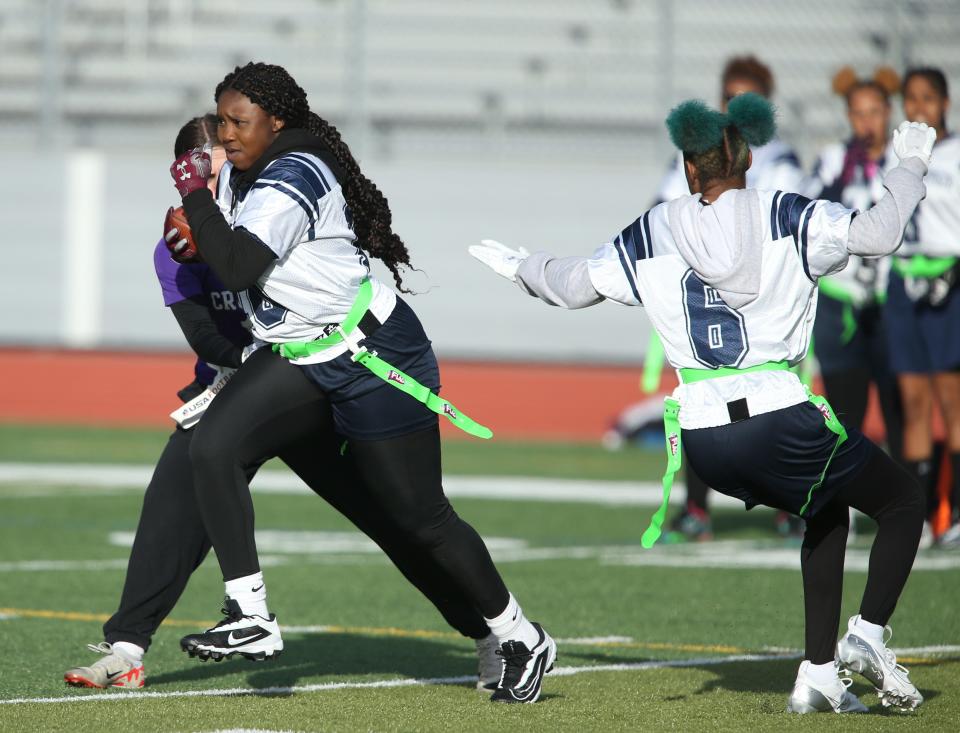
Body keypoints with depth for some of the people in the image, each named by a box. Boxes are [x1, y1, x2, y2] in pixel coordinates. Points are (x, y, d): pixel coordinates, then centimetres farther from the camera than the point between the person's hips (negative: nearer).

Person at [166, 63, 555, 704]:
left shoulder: (292, 178, -23)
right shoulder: (240, 170, 5)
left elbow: (239, 267, -35)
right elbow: (235, 252, 23)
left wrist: (194, 196, -22)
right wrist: (198, 239, 1)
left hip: (374, 358, -9)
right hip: (298, 358, 9)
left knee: (421, 518, 0)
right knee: (213, 448, -15)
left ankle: (523, 639, 18)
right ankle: (251, 618, -14)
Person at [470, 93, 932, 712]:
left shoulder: (652, 237, 8)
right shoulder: (787, 219, -1)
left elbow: (574, 285, 18)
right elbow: (879, 231, -7)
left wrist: (518, 266, 37)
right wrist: (910, 164, 11)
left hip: (702, 436, 4)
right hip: (781, 419, -4)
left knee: (827, 514, 28)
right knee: (903, 501, 15)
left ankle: (818, 673, 18)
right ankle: (867, 635, -6)